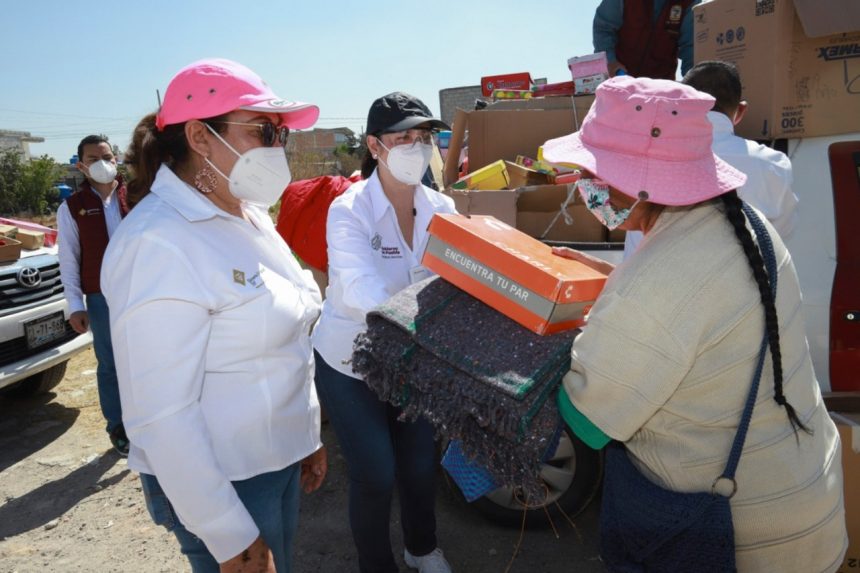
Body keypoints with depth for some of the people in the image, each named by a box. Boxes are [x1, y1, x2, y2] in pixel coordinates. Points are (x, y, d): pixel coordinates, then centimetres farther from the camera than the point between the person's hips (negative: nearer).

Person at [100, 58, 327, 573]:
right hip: (223, 481, -8)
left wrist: (309, 434, 15)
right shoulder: (159, 244, -23)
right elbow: (161, 414, -24)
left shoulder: (249, 215, 5)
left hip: (280, 460, 8)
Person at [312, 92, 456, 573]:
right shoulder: (350, 210, -21)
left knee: (421, 465, 16)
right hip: (350, 365, -4)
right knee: (376, 475, 3)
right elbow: (360, 290, -38)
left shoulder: (441, 208, -7)